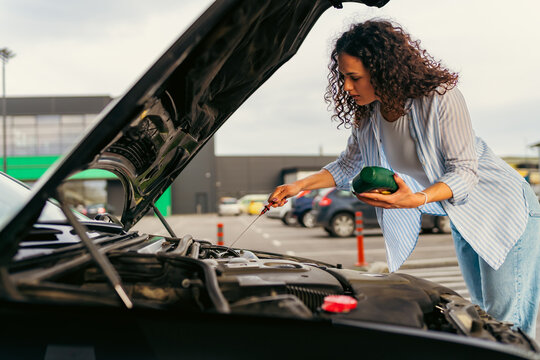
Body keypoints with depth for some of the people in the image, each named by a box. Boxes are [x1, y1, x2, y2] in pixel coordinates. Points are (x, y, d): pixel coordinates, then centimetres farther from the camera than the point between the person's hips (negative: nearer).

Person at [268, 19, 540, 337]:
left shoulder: (441, 97, -27)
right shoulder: (367, 117, -7)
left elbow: (464, 170, -26)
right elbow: (347, 167, 8)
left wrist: (417, 199, -43)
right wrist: (299, 186, -4)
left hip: (507, 208, -6)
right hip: (462, 219, 7)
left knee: (507, 324, -5)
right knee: (482, 314, 15)